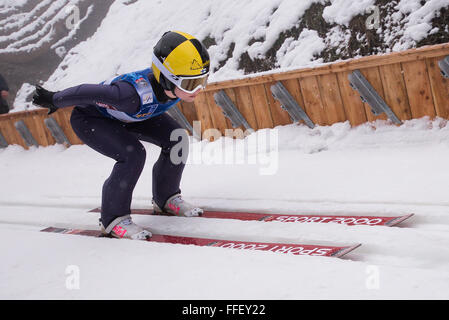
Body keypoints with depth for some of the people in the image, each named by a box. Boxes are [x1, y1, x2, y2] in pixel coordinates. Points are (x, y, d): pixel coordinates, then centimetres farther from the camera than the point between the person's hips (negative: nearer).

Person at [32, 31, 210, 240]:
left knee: (177, 140, -7)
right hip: (89, 118, -7)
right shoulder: (136, 93, -45)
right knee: (133, 155, -28)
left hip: (124, 112, 7)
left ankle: (165, 198, 14)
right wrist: (54, 101, -14)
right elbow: (89, 92, -31)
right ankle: (113, 218, -9)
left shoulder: (179, 85, -24)